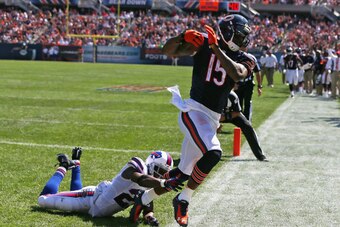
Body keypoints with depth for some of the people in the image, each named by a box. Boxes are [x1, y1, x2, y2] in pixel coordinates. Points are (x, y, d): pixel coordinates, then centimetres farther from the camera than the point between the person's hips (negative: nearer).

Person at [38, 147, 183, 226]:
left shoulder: (151, 184, -5)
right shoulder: (138, 166, -28)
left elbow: (147, 208, -8)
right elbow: (141, 179, -50)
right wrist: (165, 183, -63)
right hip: (92, 198, -7)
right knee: (43, 199, 2)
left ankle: (75, 165, 43)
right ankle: (63, 167, 24)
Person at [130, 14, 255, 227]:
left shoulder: (244, 59, 6)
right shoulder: (204, 43, -2)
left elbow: (237, 74, -17)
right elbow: (169, 51, -8)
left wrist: (217, 48, -19)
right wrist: (183, 37, -27)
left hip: (212, 119, 6)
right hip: (193, 111, -5)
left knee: (183, 174, 11)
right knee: (213, 153, -29)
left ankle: (143, 199, 30)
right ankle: (184, 200, -11)